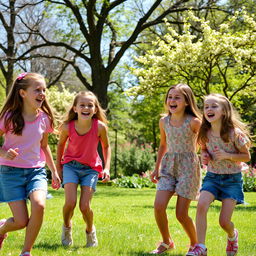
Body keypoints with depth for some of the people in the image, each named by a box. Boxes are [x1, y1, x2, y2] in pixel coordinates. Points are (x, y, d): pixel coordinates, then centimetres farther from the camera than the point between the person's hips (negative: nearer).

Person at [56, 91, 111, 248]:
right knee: (70, 202, -17)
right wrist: (58, 167, 9)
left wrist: (107, 168, -8)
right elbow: (61, 144, 5)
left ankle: (90, 231, 22)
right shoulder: (68, 127, -17)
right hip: (71, 165, 0)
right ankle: (67, 227, 16)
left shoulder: (100, 127, -19)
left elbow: (106, 146, 0)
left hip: (91, 168, 0)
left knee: (85, 206, -10)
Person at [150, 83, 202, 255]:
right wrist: (157, 169, 16)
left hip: (188, 165, -4)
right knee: (159, 206, -11)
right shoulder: (164, 121, 5)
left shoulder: (194, 122, -10)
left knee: (181, 214, -5)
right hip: (168, 165, 4)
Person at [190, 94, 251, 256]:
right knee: (201, 205, -26)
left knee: (224, 221, -5)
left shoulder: (234, 133, -16)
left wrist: (227, 155, -23)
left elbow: (247, 157, -8)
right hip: (212, 176, 3)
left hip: (232, 179, -3)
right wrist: (204, 156, -7)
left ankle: (232, 235, 33)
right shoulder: (205, 133, -4)